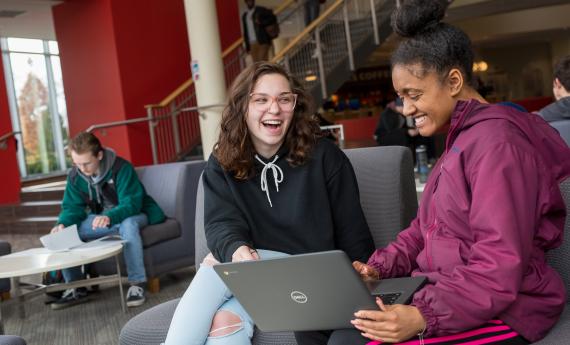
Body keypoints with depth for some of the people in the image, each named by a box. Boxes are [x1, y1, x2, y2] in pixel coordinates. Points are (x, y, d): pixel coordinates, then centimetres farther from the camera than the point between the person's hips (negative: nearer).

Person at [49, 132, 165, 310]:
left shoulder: (121, 168, -23)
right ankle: (76, 288, -1)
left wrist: (110, 217, -49)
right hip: (100, 220, 6)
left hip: (132, 215, -5)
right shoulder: (75, 176, -5)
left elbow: (131, 204, -29)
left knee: (128, 225, -41)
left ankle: (137, 283, -31)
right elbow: (72, 208, -3)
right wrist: (63, 224, -27)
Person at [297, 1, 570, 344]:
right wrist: (378, 267, 2)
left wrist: (424, 316, -30)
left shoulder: (496, 141, -18)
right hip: (443, 290, 9)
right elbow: (425, 227, 17)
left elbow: (501, 267, -24)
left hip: (497, 310, -9)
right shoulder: (461, 138, 15)